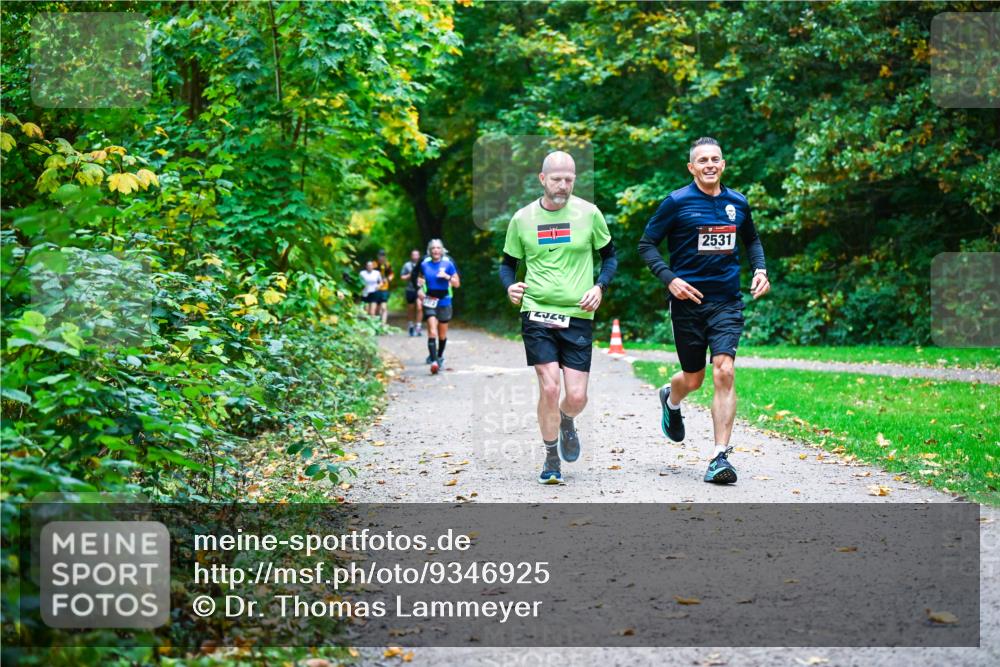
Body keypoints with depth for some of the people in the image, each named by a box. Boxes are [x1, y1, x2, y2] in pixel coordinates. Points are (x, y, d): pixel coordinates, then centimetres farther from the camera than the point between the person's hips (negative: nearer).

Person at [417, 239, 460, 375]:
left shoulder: (448, 264, -2)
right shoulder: (424, 264, 2)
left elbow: (457, 283, 1)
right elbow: (420, 278, 21)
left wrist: (447, 277, -16)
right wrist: (420, 289, 2)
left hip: (444, 302, 0)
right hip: (429, 302, 0)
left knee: (442, 333, 12)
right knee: (432, 331, -16)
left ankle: (440, 356, 35)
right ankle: (433, 361, -23)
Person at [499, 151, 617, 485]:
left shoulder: (589, 213, 1)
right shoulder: (522, 218, 3)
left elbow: (610, 256, 12)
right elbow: (508, 262, 15)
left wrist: (599, 287, -6)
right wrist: (510, 286, -7)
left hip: (578, 316, 0)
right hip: (536, 313, 0)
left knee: (577, 397, -3)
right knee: (549, 387, -12)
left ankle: (565, 422, 36)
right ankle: (551, 459, 9)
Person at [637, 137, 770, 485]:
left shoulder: (738, 203, 8)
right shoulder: (677, 202, -5)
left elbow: (751, 240, 26)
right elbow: (647, 244, -2)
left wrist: (760, 269, 8)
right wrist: (669, 279, -15)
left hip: (727, 302, 2)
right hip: (688, 300, -2)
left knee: (724, 372, -14)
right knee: (694, 378, 8)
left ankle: (720, 457, -11)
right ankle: (670, 399, 47)